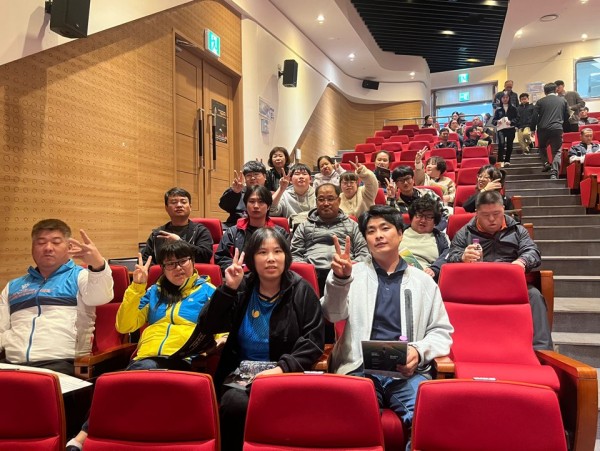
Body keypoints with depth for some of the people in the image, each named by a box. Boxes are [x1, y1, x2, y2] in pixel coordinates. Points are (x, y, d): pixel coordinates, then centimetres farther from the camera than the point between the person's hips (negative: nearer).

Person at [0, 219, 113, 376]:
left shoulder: (79, 276, 10)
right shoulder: (13, 286, 26)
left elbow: (101, 296, -13)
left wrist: (98, 264, -34)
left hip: (61, 363, -3)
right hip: (13, 364, 4)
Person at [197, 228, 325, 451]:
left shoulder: (301, 290, 0)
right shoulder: (241, 289, 5)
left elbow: (313, 342, -5)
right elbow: (206, 327, -2)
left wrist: (283, 368, -20)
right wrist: (228, 289, -13)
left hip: (287, 374, -1)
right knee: (236, 404, -30)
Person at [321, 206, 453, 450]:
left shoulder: (423, 281, 16)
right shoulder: (353, 274, 12)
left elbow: (442, 332, 15)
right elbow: (334, 315, -3)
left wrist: (419, 350, -7)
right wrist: (340, 279, -24)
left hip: (408, 371, 2)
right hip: (361, 368, -1)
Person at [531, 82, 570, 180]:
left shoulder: (540, 102, 3)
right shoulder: (563, 100, 9)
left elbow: (534, 116, -2)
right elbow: (567, 115, 15)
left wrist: (533, 129, 9)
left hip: (543, 129, 0)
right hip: (557, 129, 0)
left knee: (542, 147, 27)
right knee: (557, 151, 4)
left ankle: (546, 163, 11)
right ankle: (554, 172, -11)